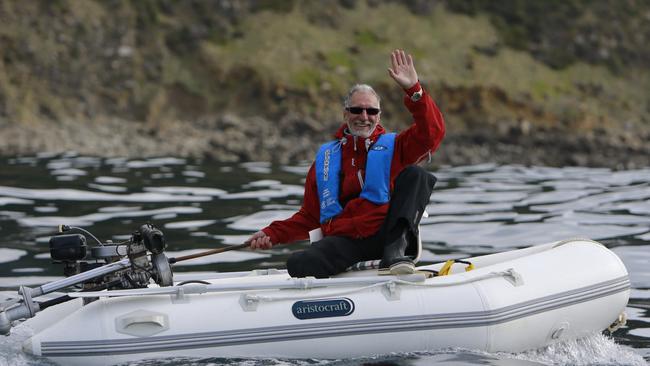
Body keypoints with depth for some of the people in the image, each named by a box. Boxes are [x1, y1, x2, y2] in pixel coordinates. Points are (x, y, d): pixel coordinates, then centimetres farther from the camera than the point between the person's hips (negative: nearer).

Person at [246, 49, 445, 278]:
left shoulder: (394, 147, 18)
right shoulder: (326, 157, 23)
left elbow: (432, 132, -1)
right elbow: (309, 216, 23)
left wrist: (413, 89, -13)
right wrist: (273, 234, 8)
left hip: (387, 233, 0)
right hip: (344, 240, 0)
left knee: (415, 174, -23)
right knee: (298, 265, -31)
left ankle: (394, 253, -32)